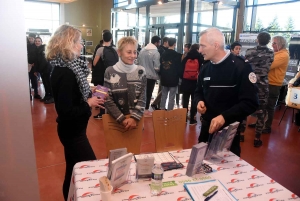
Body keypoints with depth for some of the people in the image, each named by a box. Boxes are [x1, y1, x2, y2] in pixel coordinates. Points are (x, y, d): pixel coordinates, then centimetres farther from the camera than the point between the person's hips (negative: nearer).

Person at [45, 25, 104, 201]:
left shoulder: (66, 67, 3)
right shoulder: (65, 73, -26)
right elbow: (66, 112, -29)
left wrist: (90, 93, 0)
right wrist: (89, 104, -18)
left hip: (73, 128, 9)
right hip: (72, 130, -9)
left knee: (75, 170, 24)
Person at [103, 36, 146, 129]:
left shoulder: (141, 71, -1)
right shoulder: (110, 72, -5)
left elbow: (143, 99, -3)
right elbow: (107, 100, -7)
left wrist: (135, 118, -14)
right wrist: (121, 119, -14)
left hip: (136, 119, 1)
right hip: (115, 120, -1)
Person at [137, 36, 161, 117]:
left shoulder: (142, 50, 2)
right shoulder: (156, 52, -16)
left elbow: (138, 62, 7)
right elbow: (157, 67, -19)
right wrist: (160, 70, 2)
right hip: (151, 76, -6)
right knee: (148, 93, 6)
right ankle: (146, 110, 14)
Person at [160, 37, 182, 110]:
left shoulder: (163, 54, 4)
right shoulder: (177, 55, -13)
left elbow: (160, 66, 8)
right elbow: (179, 68, -8)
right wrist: (178, 77, 8)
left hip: (164, 79, 6)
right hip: (173, 79, -5)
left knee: (163, 96, 16)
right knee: (171, 98, 1)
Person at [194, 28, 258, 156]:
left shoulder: (240, 67, -16)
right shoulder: (205, 67, 5)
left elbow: (250, 103, -19)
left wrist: (224, 116, -30)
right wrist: (199, 101, -8)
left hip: (228, 131, -6)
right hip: (207, 128, 6)